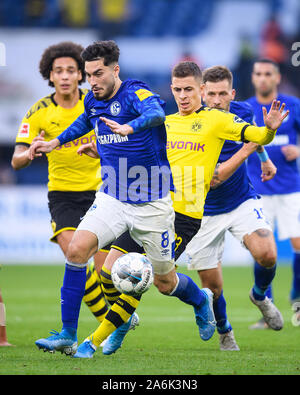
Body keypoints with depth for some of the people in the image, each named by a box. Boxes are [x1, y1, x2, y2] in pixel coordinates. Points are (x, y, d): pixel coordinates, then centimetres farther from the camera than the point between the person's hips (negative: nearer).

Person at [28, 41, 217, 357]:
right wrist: (56, 142, 22)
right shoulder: (92, 100, 3)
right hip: (111, 200, 5)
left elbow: (157, 114, -42)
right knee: (76, 249, -21)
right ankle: (67, 336, -17)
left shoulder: (135, 94, -17)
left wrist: (128, 127, -61)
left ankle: (200, 300, 45)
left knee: (165, 283, 8)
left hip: (151, 205, -5)